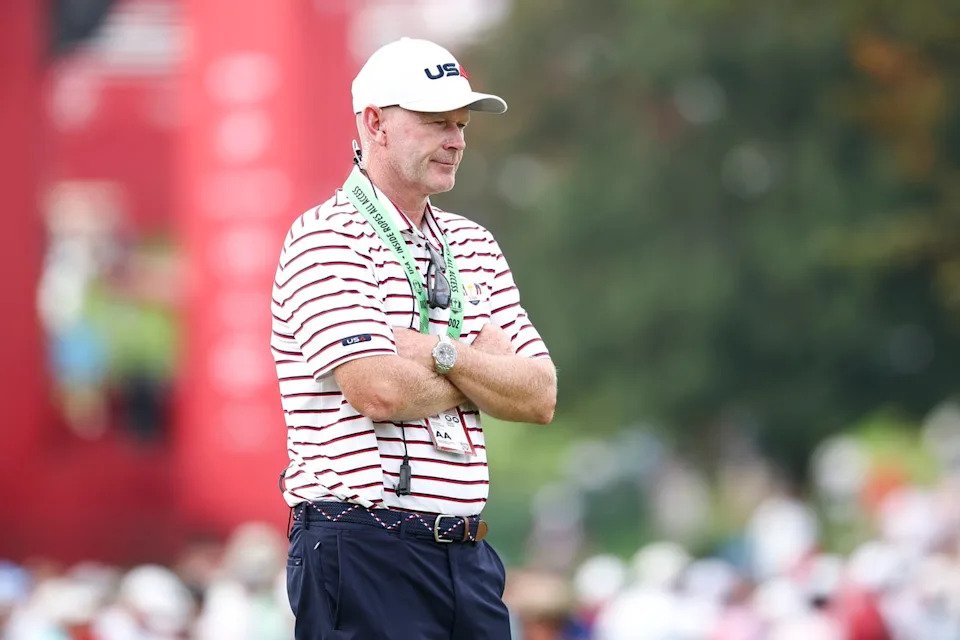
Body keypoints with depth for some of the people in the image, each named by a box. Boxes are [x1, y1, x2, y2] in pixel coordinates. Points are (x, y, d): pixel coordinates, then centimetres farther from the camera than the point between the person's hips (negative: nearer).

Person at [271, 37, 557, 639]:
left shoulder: (473, 245, 16)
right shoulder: (325, 238, -6)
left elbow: (540, 396, 7)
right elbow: (379, 390, -19)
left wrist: (442, 354, -9)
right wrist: (484, 369, 0)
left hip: (468, 553, 7)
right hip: (364, 549, -7)